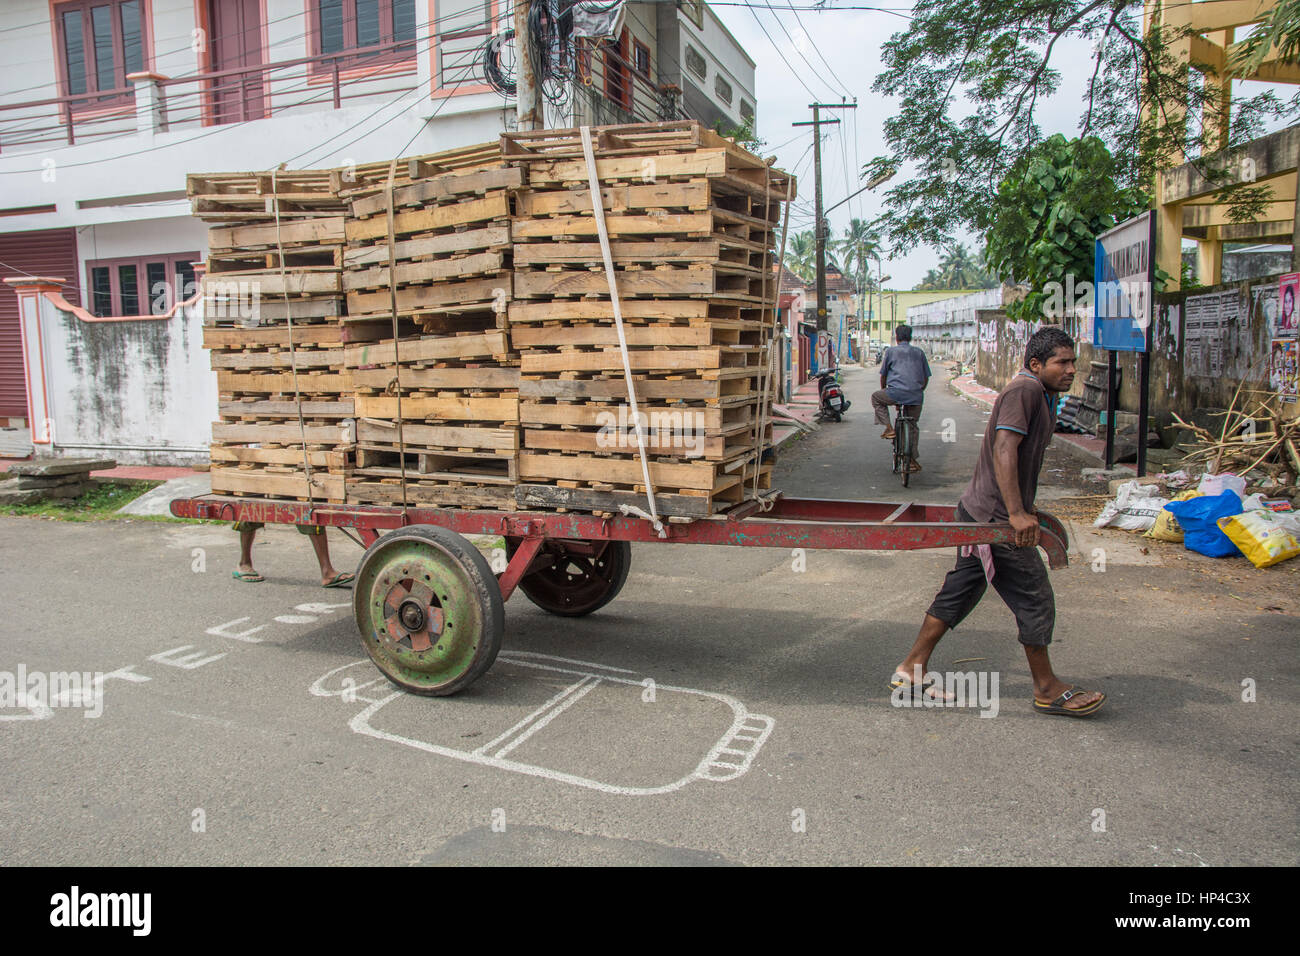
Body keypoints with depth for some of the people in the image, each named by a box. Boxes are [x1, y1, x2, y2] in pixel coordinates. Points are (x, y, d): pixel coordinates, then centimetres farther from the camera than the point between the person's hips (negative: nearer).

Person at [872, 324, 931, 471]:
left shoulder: (891, 351, 9)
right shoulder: (919, 352, 18)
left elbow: (883, 375, 13)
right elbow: (926, 377, 19)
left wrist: (884, 391, 29)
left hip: (897, 392, -4)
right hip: (916, 396, 4)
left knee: (876, 397, 25)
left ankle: (889, 428, 12)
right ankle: (913, 460, 19)